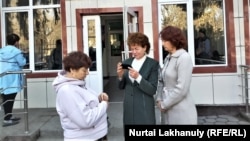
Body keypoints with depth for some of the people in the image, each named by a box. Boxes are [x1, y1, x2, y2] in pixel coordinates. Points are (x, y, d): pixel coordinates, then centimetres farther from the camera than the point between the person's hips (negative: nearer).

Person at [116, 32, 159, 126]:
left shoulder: (153, 64, -6)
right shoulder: (127, 62, 6)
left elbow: (152, 90, -11)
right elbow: (121, 87, 11)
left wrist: (138, 77, -23)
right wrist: (120, 76, -9)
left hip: (144, 109, -4)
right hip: (128, 107, 4)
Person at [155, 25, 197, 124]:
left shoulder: (184, 58, -14)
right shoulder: (168, 58, 10)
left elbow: (182, 89, -19)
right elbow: (161, 81, 15)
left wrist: (164, 104, -12)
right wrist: (159, 100, 1)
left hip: (181, 112, -7)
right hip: (168, 111, 7)